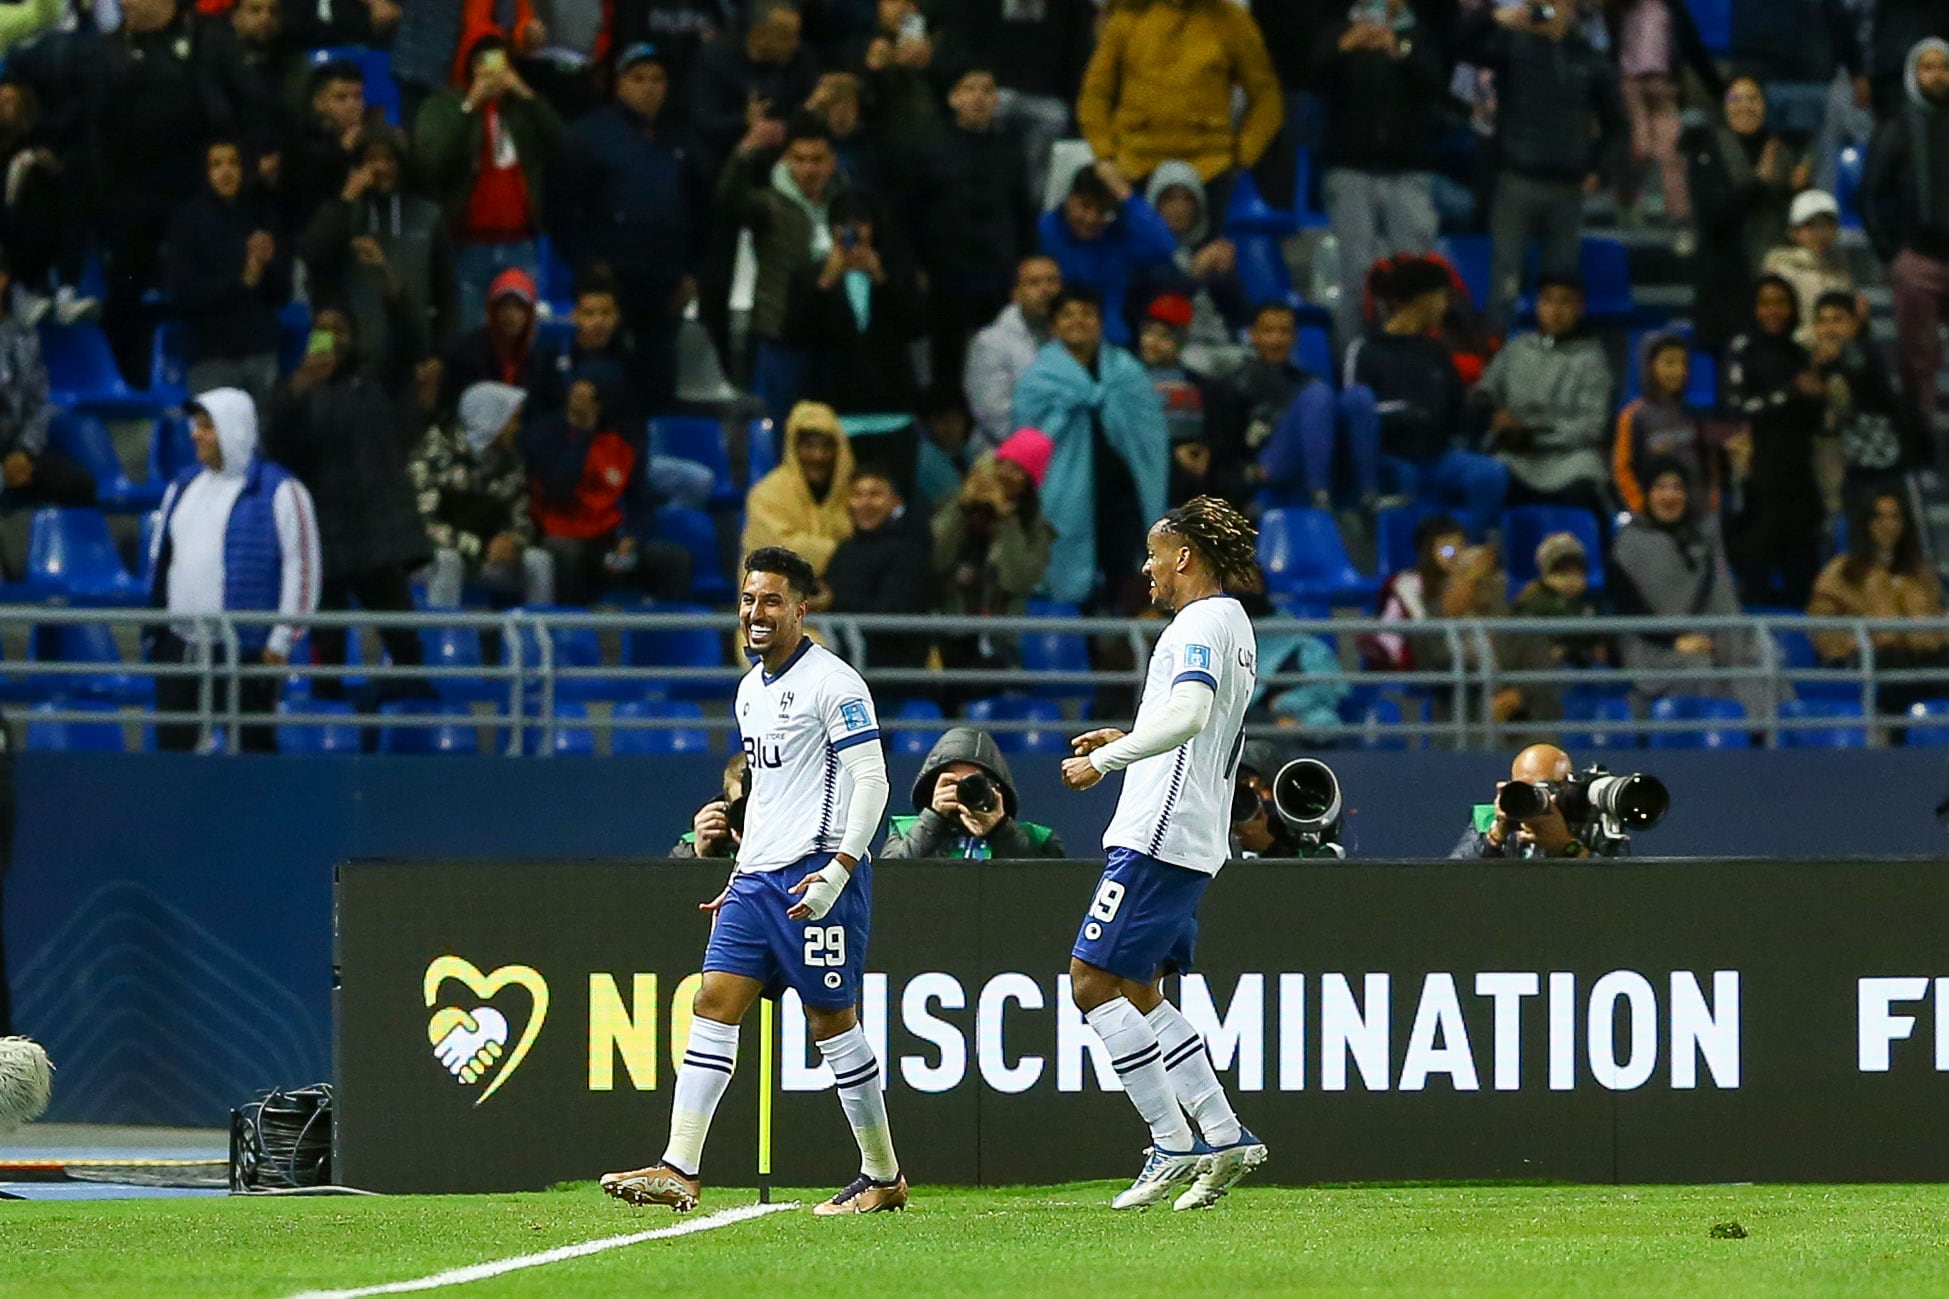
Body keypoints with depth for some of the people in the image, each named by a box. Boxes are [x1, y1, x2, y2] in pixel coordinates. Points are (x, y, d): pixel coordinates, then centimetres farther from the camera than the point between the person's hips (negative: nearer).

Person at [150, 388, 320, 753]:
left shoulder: (279, 491, -7)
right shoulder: (183, 486, 15)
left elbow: (302, 568, -9)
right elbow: (159, 555, 23)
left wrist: (282, 640, -12)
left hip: (245, 651, -7)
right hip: (179, 647, 7)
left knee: (253, 746, -1)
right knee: (173, 744, 7)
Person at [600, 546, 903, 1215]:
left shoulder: (833, 683, -8)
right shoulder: (751, 689, 18)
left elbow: (870, 779, -12)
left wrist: (839, 868, -21)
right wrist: (740, 874, 23)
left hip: (818, 877, -8)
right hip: (758, 877, 8)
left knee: (831, 1017, -3)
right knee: (714, 1002, -3)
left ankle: (884, 1177, 9)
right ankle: (678, 1171, -9)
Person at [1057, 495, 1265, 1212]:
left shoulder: (1202, 624, -12)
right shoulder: (1234, 624, 20)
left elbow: (1187, 714, -29)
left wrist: (1106, 759, -22)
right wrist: (1125, 743, 21)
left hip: (1159, 837, -11)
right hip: (1195, 843, 11)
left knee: (1094, 982, -9)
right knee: (1135, 993, 13)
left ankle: (1174, 1143, -10)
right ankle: (1225, 1135, 10)